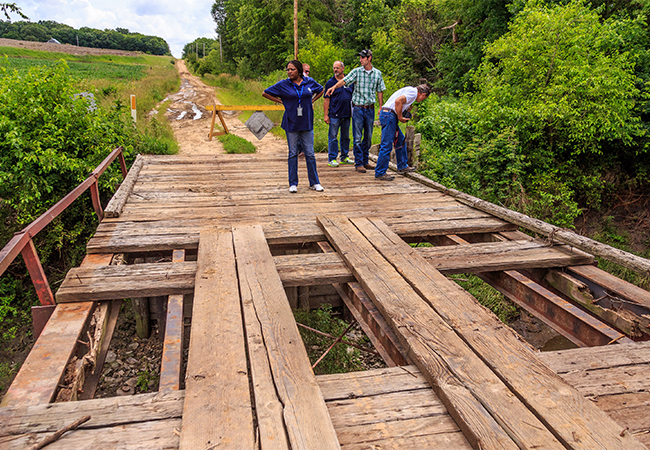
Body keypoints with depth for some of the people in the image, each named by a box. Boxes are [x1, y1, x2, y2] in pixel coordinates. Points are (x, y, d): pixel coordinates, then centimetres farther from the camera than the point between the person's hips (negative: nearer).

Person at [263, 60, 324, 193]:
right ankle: (293, 184, 13)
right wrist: (281, 101, 1)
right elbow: (265, 93, 6)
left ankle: (314, 182, 13)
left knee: (310, 154, 3)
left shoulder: (310, 82, 3)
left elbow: (321, 90, 23)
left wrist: (311, 101, 9)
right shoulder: (283, 85, -2)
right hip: (291, 123, -1)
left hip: (307, 123, 1)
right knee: (293, 154, 5)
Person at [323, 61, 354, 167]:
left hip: (347, 114, 4)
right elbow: (326, 100, -2)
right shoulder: (330, 82, -1)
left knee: (346, 137, 12)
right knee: (333, 137, -2)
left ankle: (344, 157, 22)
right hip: (334, 115, -4)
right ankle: (332, 159, 3)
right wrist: (326, 115, -7)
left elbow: (353, 96, 17)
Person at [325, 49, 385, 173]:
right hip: (358, 108, -3)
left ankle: (365, 161, 20)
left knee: (368, 136, 9)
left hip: (370, 108, 3)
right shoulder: (356, 71, -1)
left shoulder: (377, 74, 6)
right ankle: (359, 163, 2)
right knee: (357, 137, -4)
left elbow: (380, 91, 12)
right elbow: (344, 80, -15)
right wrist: (334, 87, -34)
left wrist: (381, 107, 9)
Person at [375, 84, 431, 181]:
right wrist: (400, 118, -14)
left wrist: (406, 109, 13)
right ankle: (380, 173, -4)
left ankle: (402, 166, 28)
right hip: (389, 115, -11)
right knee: (386, 145, -8)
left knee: (400, 140, 19)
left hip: (385, 114, 11)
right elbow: (398, 101, -22)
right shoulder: (413, 92, -8)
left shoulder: (410, 90, 23)